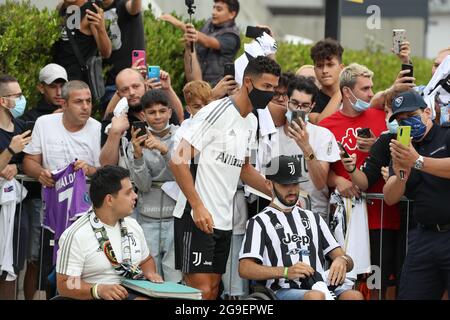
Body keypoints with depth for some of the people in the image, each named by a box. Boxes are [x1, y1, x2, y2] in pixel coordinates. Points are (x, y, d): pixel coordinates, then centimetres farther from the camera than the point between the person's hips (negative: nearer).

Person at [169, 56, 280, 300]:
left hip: (223, 220, 8)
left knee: (213, 288, 8)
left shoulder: (251, 122, 14)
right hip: (196, 217, -8)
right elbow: (178, 161, -16)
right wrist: (198, 207, -21)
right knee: (201, 289, -11)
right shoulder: (216, 112, -13)